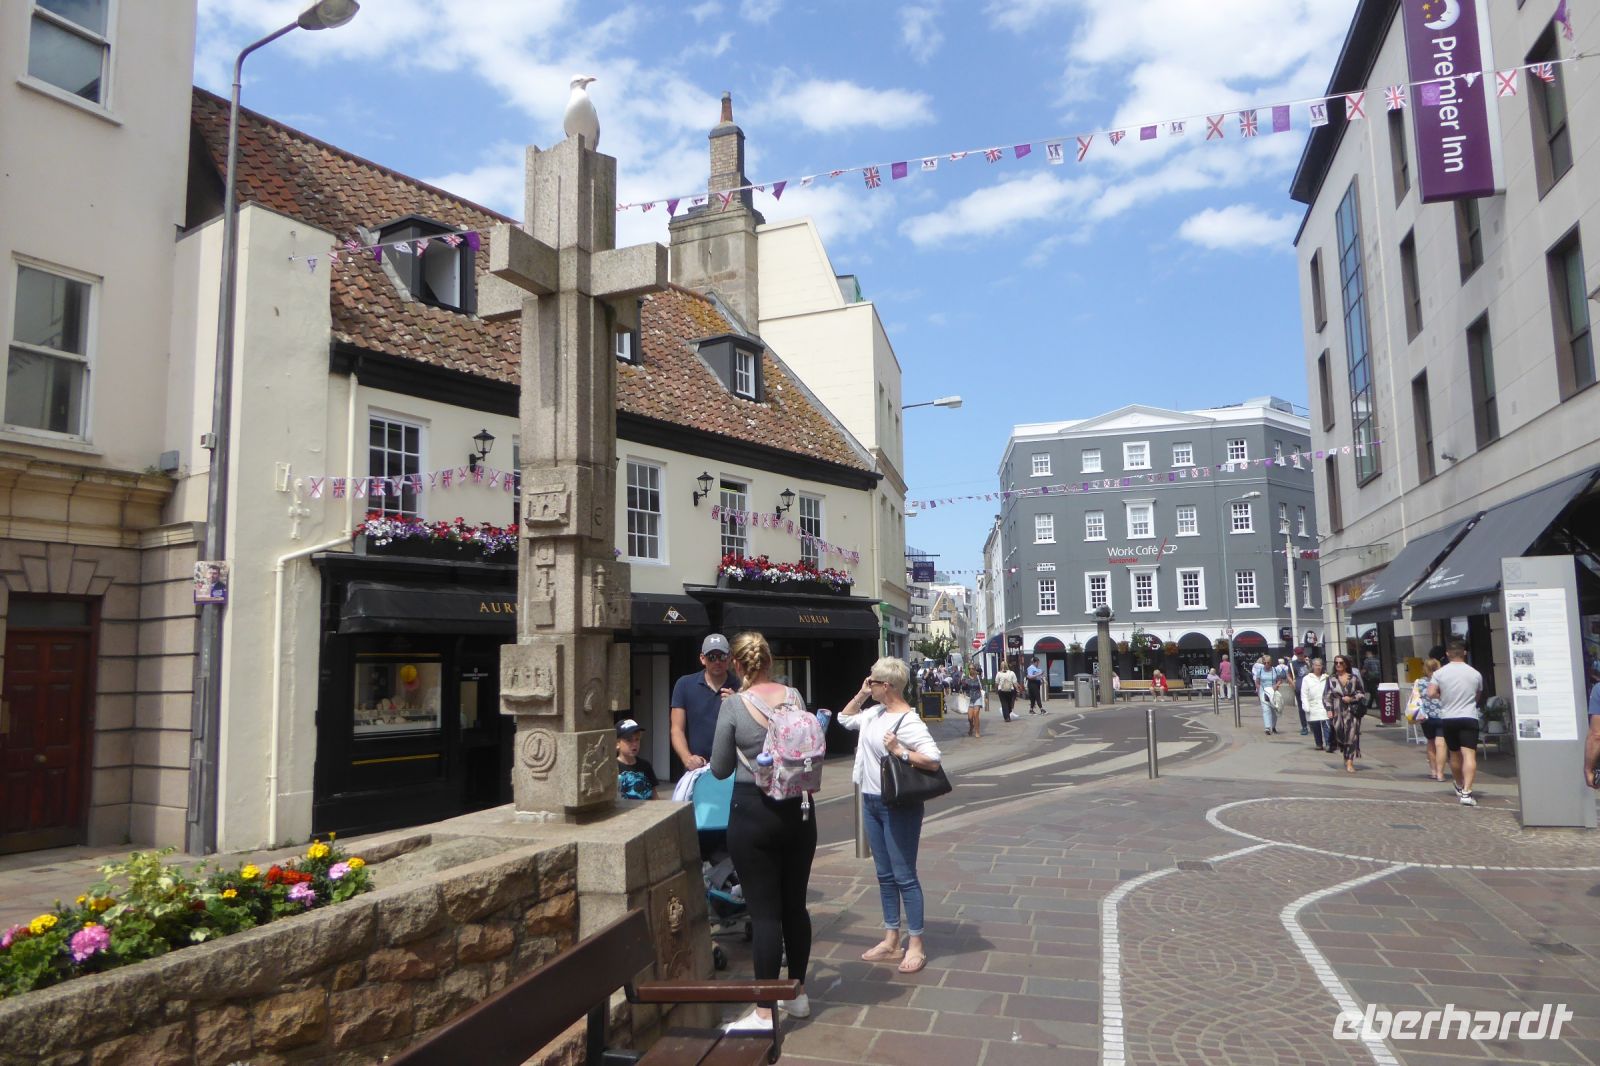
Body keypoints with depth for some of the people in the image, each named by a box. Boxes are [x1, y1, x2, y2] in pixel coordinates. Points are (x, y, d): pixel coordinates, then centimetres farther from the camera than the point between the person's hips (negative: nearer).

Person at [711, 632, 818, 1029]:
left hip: (753, 813, -4)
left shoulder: (733, 705, -12)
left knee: (764, 911, 0)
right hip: (796, 809, 5)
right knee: (795, 904, 15)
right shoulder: (793, 696, 0)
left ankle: (765, 1012, 7)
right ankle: (798, 994, 29)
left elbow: (720, 770, -4)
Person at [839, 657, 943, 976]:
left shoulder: (908, 721, -20)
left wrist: (900, 752, -32)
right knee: (884, 875, 15)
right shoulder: (875, 712, 4)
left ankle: (916, 946, 12)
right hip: (872, 802, 9)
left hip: (898, 806, -9)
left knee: (904, 876, 0)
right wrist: (861, 694, 8)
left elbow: (933, 760, -25)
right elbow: (845, 719, 20)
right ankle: (891, 940, 26)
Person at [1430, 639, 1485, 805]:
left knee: (1455, 754, 18)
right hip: (1469, 718, -2)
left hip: (1447, 718, 2)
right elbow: (1478, 698, 15)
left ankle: (1459, 786, 37)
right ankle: (1466, 792, -21)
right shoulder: (1475, 674, 2)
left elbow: (1431, 693, -10)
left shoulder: (1439, 673, -2)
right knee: (1469, 755, -10)